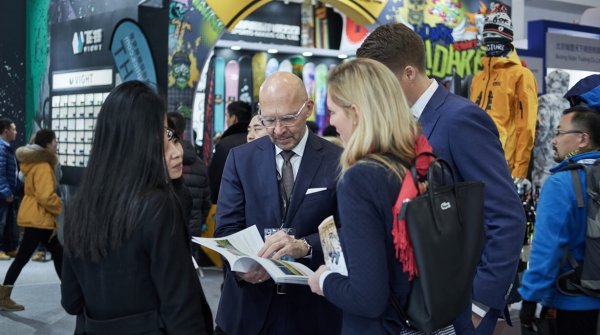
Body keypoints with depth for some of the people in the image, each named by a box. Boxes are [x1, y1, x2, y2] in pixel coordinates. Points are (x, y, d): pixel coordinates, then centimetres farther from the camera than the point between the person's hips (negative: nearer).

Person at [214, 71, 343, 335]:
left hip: (313, 308, -1)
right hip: (249, 305, 2)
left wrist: (305, 246, -30)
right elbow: (227, 227, -2)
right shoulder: (240, 158, 2)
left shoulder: (337, 161, -5)